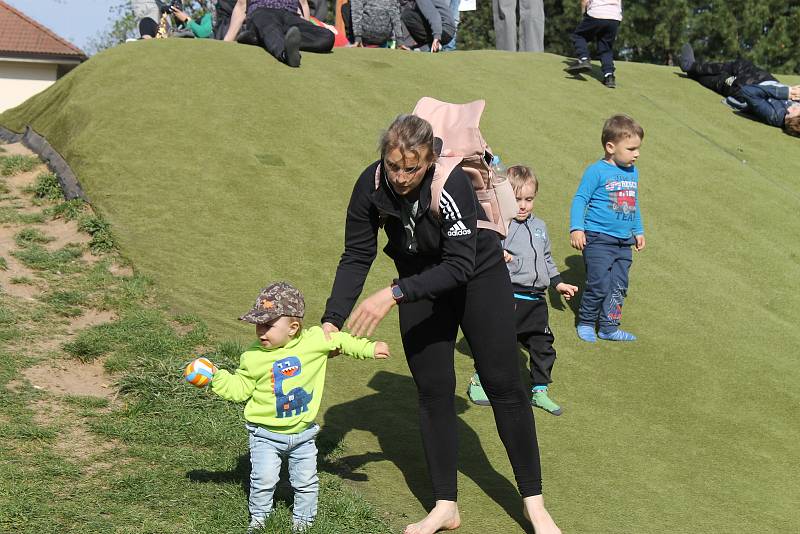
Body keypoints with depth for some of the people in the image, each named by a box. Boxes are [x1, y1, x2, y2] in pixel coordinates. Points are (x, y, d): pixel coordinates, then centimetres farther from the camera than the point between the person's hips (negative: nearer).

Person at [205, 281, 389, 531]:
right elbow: (240, 388, -1)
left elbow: (340, 341, 4)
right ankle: (258, 517, 18)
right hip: (266, 433, -2)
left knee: (306, 481, 11)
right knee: (263, 479, -7)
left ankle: (303, 519, 33)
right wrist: (217, 377, -14)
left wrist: (370, 349, 1)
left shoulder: (315, 341, -11)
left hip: (302, 432, 2)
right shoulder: (254, 357, -12)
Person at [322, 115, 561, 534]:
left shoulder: (452, 184, -35)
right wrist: (332, 319, -24)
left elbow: (459, 266, -35)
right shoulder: (371, 185, -22)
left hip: (478, 276, -3)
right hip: (420, 284, 4)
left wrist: (393, 294, -41)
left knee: (502, 384, 1)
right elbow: (356, 257, -15)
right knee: (432, 390, 4)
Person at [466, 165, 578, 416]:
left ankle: (540, 390, 22)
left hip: (536, 299, 7)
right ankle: (479, 382, 18)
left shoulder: (539, 226, 16)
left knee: (542, 344, 10)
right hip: (510, 297, -7)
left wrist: (558, 283, 22)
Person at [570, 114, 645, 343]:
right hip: (598, 239, -7)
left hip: (624, 242, 7)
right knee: (599, 285, -8)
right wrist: (576, 228, -20)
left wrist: (639, 231, 29)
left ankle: (609, 327, 18)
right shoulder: (597, 171, -10)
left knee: (619, 287, 8)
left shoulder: (632, 172, 12)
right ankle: (585, 323, 10)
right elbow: (580, 199, -10)